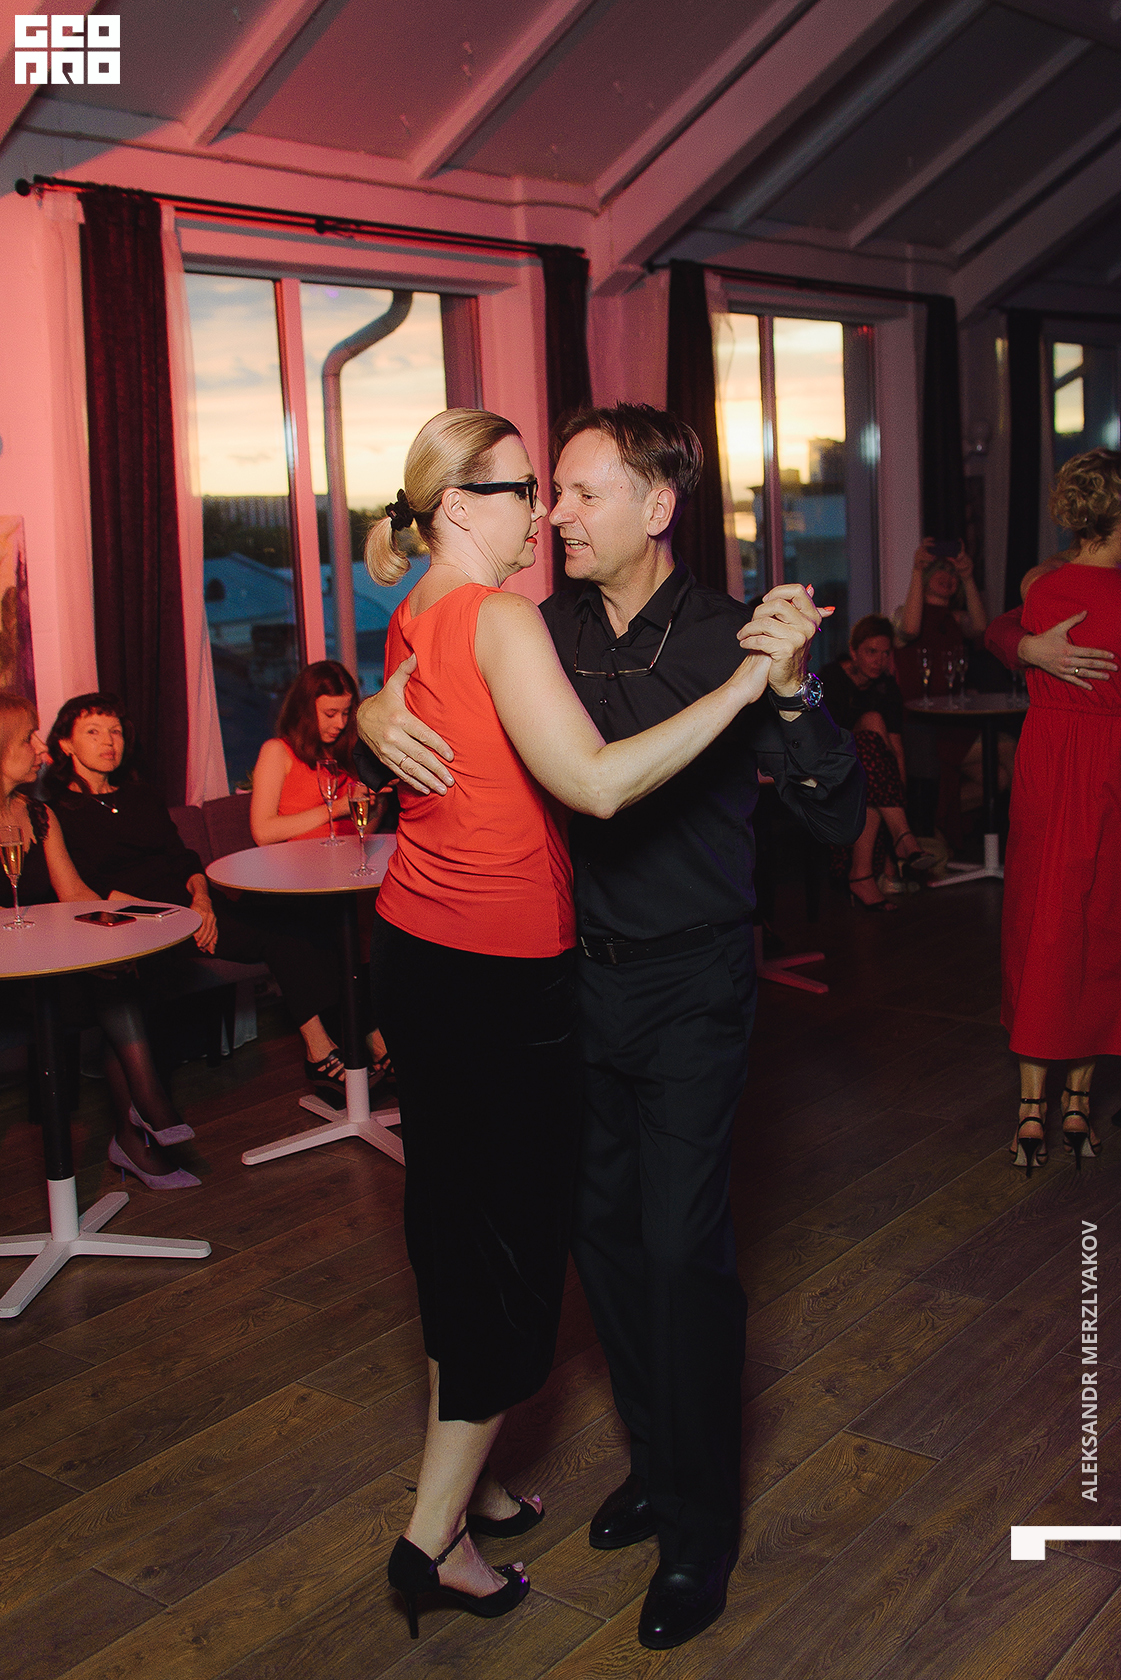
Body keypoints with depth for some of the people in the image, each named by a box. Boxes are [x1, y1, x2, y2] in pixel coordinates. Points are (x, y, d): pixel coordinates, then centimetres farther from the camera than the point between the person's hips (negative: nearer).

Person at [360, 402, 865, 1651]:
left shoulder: (728, 638, -12)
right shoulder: (546, 633, 0)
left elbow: (840, 817, -16)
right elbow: (403, 695, 10)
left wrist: (789, 689, -32)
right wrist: (378, 716, -13)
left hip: (692, 984, -4)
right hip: (583, 973, 5)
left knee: (682, 1244, -1)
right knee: (603, 1227, 14)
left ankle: (699, 1527, 18)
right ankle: (655, 1461, 36)